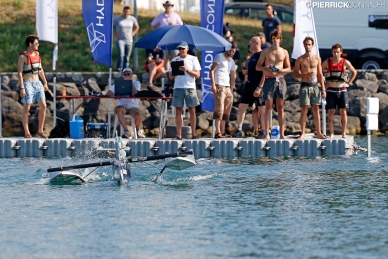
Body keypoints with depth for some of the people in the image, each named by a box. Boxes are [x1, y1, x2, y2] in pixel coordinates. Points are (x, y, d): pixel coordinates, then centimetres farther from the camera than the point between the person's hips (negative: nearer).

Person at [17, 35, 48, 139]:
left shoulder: (37, 54, 10)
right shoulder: (23, 57, -11)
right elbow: (19, 73, -13)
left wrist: (45, 83, 18)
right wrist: (22, 88, -19)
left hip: (37, 83, 7)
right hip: (27, 83, -7)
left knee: (43, 106, 1)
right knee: (27, 108, -3)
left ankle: (40, 131, 9)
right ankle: (26, 133, 2)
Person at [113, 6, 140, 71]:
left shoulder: (132, 19, 4)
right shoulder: (117, 19, -5)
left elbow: (137, 27, 22)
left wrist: (133, 33, 8)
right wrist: (114, 34, -5)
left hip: (129, 41, 3)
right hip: (120, 40, -3)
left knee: (127, 57, 4)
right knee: (121, 54, -22)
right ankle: (119, 68, -17)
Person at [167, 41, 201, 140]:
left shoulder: (193, 59, 8)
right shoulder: (174, 60, 13)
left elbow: (197, 75, 1)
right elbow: (170, 77, 11)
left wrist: (187, 70, -13)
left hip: (190, 88, -1)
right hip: (178, 88, 1)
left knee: (192, 111, -3)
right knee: (178, 111, -2)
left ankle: (194, 133, 0)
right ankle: (178, 134, -3)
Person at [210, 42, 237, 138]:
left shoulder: (232, 61, 22)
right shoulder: (220, 57, 0)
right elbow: (212, 70, -7)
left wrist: (232, 89, 11)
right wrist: (213, 84, -17)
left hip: (228, 87, 8)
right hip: (219, 86, -8)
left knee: (226, 111, 9)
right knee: (219, 109, -15)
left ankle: (223, 132, 15)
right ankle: (218, 132, -21)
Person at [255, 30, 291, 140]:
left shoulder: (284, 52, 8)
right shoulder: (266, 51, 3)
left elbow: (289, 68, 12)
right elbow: (258, 67, 5)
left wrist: (282, 70, -9)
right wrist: (265, 68, -15)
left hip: (280, 80, 2)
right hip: (269, 80, -2)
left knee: (280, 107, 3)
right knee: (268, 107, -4)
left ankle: (282, 133, 3)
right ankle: (267, 133, -4)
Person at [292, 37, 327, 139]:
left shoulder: (317, 59, 9)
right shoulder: (300, 60, 2)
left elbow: (320, 75, 12)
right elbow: (294, 74, 2)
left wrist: (323, 89, 8)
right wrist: (305, 75, -15)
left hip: (315, 86, 2)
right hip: (305, 86, -2)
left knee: (316, 110, 3)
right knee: (304, 109, -6)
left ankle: (319, 133, 5)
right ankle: (303, 133, -3)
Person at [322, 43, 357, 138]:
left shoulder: (345, 62, 2)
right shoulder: (327, 62, 1)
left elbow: (354, 72, 16)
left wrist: (349, 83, 7)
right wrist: (323, 84, 3)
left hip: (342, 90, 0)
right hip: (331, 90, 0)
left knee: (343, 112, -1)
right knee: (330, 112, -2)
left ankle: (344, 133, 3)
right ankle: (331, 133, 1)